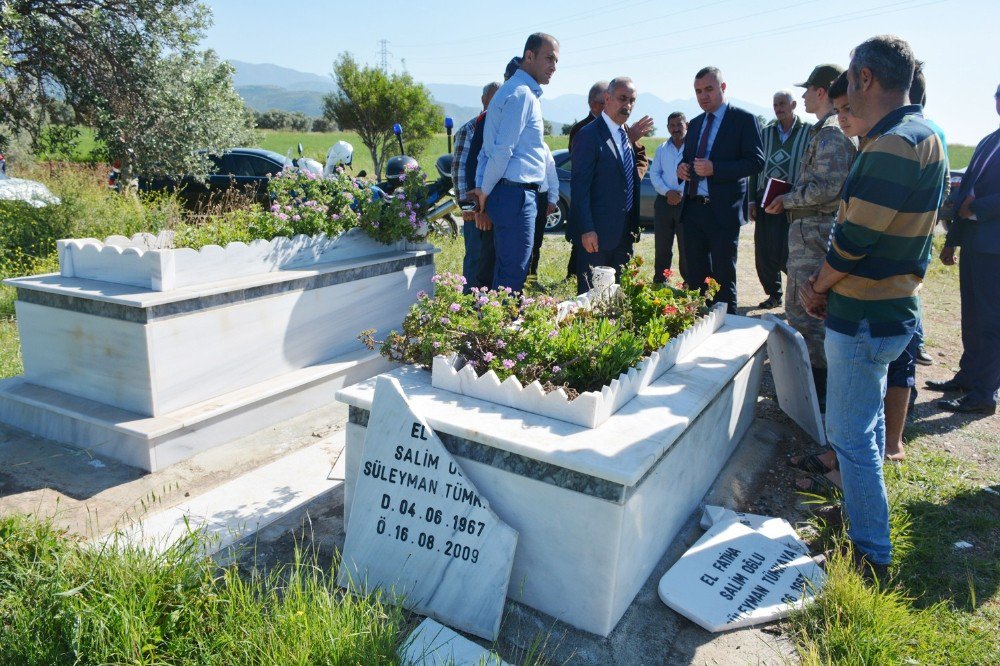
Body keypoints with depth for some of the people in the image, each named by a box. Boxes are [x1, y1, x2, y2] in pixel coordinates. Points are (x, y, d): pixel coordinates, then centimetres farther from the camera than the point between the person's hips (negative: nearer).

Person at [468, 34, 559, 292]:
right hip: (516, 194, -10)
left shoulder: (512, 91, 20)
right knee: (513, 273, -5)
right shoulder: (522, 94, -11)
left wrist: (482, 192, 11)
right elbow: (503, 150, -17)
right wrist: (485, 194, -6)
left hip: (507, 193, 10)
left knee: (505, 271, 15)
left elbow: (488, 150, 16)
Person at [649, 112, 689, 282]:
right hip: (664, 202, 4)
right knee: (661, 247, 7)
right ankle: (659, 283, 16)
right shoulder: (662, 150, 14)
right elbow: (654, 173, 7)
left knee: (686, 247, -1)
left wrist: (682, 193, -17)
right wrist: (667, 192, -10)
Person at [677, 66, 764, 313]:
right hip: (693, 209, 6)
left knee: (723, 279, 2)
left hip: (723, 212, -6)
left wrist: (714, 168, -22)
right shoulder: (695, 123, 16)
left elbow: (756, 161, -11)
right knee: (694, 275, 11)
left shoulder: (744, 119, -4)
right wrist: (681, 168, 0)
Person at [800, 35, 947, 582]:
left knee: (851, 435, 0)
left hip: (865, 318, -10)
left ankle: (872, 557, 12)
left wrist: (817, 287, -5)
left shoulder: (894, 145, -22)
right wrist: (828, 286, 9)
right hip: (891, 309, 10)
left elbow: (855, 237, -23)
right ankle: (862, 515, 43)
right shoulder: (921, 136, 11)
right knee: (865, 421, 24)